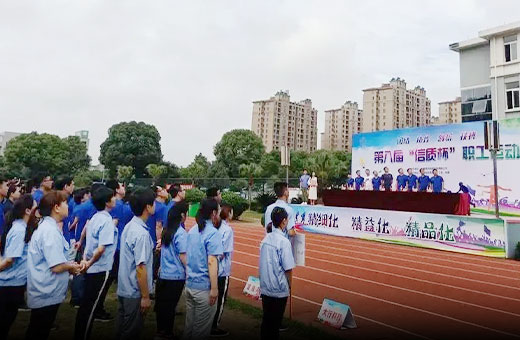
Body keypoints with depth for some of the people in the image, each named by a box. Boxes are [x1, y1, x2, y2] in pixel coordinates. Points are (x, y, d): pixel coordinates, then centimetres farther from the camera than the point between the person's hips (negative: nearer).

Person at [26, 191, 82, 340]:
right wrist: (71, 266, -8)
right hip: (47, 295, -9)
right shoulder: (50, 230, -24)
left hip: (43, 293, 9)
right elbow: (57, 267, -27)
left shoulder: (45, 226, 8)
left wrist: (68, 263, 8)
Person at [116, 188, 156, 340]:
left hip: (123, 289, 9)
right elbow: (140, 268, -24)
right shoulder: (142, 233, -25)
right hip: (135, 293, -8)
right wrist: (145, 297, -18)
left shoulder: (129, 226, 3)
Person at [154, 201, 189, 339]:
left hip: (163, 274, 7)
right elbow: (183, 256, -18)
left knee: (161, 304, 17)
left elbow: (163, 251, 12)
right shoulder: (181, 233, -18)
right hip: (176, 276, -7)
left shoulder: (166, 230, 3)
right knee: (170, 307, 6)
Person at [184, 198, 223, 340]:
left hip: (189, 284, 7)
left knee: (189, 322, 19)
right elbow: (211, 262, -22)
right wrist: (214, 289, -18)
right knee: (202, 328, 8)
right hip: (204, 287, -7)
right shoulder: (213, 233, -17)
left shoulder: (192, 230, 8)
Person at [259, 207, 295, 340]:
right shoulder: (283, 241, -18)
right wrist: (289, 284, -2)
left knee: (266, 319, 17)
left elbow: (263, 264, 6)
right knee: (275, 321, 9)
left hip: (265, 287, 6)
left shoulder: (266, 238, 1)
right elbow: (288, 268, -16)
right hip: (279, 289, -6)